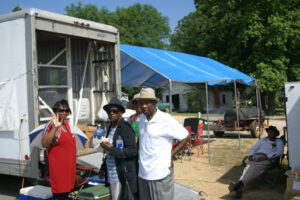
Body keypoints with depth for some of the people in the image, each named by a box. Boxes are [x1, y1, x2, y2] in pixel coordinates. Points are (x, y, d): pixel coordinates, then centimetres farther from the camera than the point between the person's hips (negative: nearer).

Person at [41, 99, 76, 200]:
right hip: (58, 168, -8)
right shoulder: (51, 125, -13)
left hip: (68, 166, 8)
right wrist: (55, 127, -36)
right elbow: (44, 144, -28)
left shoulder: (66, 124, 12)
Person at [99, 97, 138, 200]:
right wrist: (103, 168, 25)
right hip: (112, 175, 8)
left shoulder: (125, 128, -13)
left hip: (123, 176, -8)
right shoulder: (111, 127, 13)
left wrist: (110, 149, -21)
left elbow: (132, 151, -21)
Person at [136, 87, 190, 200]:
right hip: (143, 174, 6)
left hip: (161, 174, -6)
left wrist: (171, 155, -7)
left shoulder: (166, 119, -13)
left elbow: (186, 137, -6)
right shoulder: (142, 118, 7)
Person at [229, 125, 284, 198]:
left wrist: (265, 157, -15)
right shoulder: (263, 139, 31)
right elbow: (253, 148, 26)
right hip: (255, 156, 3)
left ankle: (239, 184, -55)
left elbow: (280, 152, -2)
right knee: (249, 167, -31)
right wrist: (250, 156, 1)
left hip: (266, 159, -3)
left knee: (255, 168, -35)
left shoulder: (279, 142, 18)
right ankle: (239, 187, -54)